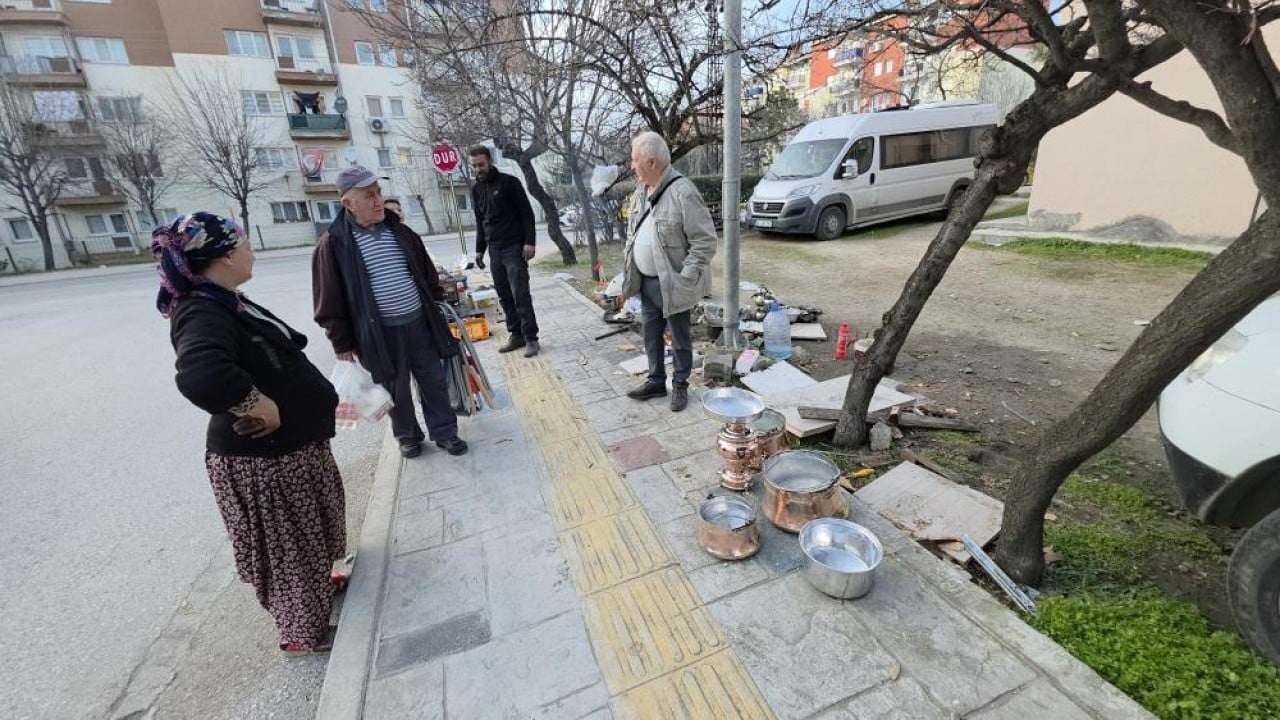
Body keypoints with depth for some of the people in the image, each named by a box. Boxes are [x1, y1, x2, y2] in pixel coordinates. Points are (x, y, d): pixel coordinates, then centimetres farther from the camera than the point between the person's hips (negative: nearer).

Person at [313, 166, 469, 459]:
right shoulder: (334, 244, -9)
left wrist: (437, 307, 14)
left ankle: (445, 432, 25)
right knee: (397, 390, 10)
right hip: (380, 334, -3)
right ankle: (408, 437, 31)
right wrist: (342, 342, -4)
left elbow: (427, 274, 15)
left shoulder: (400, 232, 5)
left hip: (419, 324, 4)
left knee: (434, 382, 10)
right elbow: (330, 302, -6)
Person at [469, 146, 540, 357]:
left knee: (520, 295, -8)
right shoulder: (476, 189, 13)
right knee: (504, 296, 6)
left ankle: (531, 338, -1)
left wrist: (529, 242, -16)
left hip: (514, 247, -6)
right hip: (494, 250, 6)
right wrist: (479, 249, 17)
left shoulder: (509, 182, -5)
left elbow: (527, 213, -8)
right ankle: (516, 335, 14)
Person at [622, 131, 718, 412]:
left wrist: (685, 278, -20)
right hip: (646, 281, 8)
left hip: (672, 284, -7)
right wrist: (628, 268, 10)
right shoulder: (641, 192, 7)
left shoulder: (682, 192, -19)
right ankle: (656, 381, 32)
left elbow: (705, 242, -19)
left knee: (680, 339, 8)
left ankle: (680, 386, 24)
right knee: (651, 334, 17)